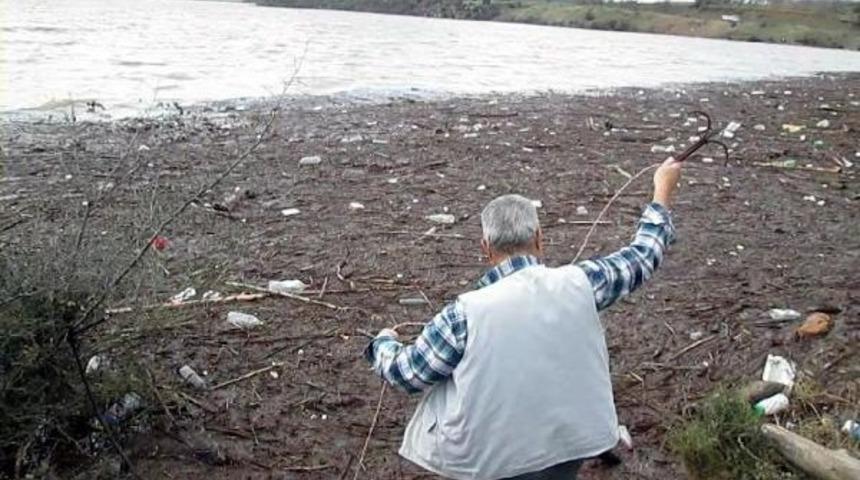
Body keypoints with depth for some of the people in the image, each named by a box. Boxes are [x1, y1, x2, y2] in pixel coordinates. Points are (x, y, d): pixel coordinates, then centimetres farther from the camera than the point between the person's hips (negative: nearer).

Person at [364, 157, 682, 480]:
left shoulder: (466, 313, -21)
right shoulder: (578, 284, -13)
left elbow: (405, 372, -8)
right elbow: (641, 258, 4)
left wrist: (384, 341, 15)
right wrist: (663, 192, 19)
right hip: (569, 447, 4)